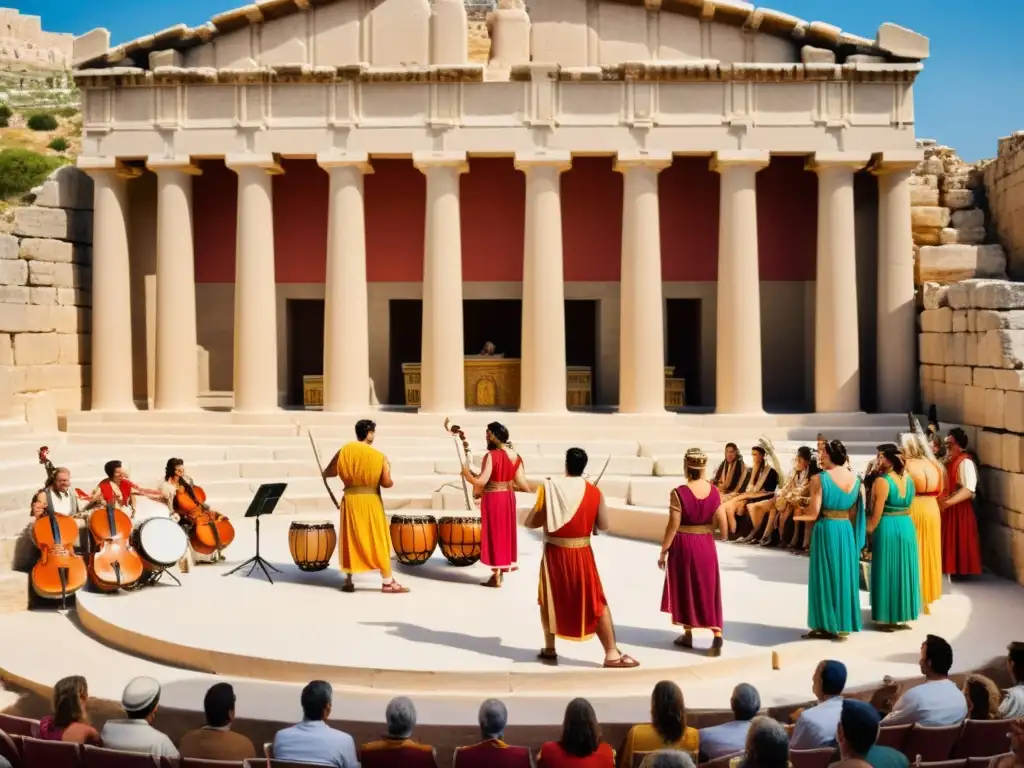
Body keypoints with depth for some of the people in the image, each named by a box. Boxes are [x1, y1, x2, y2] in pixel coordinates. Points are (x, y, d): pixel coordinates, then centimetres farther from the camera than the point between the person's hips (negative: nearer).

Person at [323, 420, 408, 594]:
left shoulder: (343, 451, -1)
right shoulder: (379, 456, -10)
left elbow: (327, 473, 5)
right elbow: (387, 483, -13)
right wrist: (391, 480, 10)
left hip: (350, 500, 3)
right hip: (371, 501, -3)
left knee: (350, 540, 13)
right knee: (378, 541, 3)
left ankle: (348, 580, 14)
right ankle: (388, 581, 5)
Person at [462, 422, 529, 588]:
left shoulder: (491, 455, -20)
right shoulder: (515, 456, 1)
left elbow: (481, 481, -24)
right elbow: (522, 484, 2)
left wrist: (467, 474, -7)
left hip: (493, 498, -7)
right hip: (508, 497, 7)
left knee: (494, 533, 2)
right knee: (505, 532, 18)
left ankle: (496, 577, 7)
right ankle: (502, 570, 28)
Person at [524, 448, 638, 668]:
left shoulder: (549, 488, -7)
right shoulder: (594, 492, -5)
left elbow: (531, 522, -6)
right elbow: (603, 525, 0)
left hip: (554, 553, 1)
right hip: (581, 555, -1)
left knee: (549, 600, 20)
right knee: (597, 604, 5)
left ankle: (549, 650, 26)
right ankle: (612, 654, 3)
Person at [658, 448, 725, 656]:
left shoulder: (679, 493, -18)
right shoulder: (713, 491, -5)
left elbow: (673, 526, -16)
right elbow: (722, 522, -1)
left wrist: (663, 551, -5)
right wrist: (724, 536, 22)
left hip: (683, 544, -4)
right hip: (706, 544, 4)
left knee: (685, 588, 13)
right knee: (708, 589, 10)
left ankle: (688, 634, 22)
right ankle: (717, 635, -2)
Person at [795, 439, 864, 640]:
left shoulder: (819, 479, -13)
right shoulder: (855, 478, 5)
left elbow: (813, 513, -15)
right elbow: (855, 508, 9)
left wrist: (794, 514, -2)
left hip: (826, 529, -5)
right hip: (847, 529, 5)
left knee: (825, 576, 4)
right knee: (844, 575, 12)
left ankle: (826, 626, 7)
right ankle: (843, 625, 17)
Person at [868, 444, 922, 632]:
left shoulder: (882, 481, -15)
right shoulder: (908, 479, 7)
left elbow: (877, 513, -16)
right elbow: (908, 504, 11)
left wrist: (869, 531, -7)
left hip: (887, 528, -7)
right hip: (907, 526, 7)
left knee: (887, 572, 1)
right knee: (903, 570, 14)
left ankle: (889, 619, 5)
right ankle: (903, 614, 20)